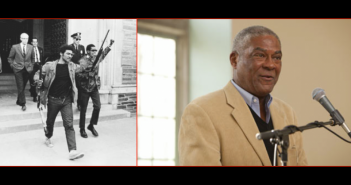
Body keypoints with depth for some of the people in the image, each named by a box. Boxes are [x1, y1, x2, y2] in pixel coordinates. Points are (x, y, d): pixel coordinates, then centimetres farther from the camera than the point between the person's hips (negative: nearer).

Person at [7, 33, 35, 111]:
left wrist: (31, 66, 10)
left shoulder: (31, 47, 4)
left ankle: (19, 101, 26)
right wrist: (13, 65, 0)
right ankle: (23, 103, -6)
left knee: (23, 87, 9)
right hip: (18, 69, -3)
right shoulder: (15, 47, -3)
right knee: (20, 87, -9)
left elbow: (32, 58, 17)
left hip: (27, 69, 3)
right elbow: (10, 58, 7)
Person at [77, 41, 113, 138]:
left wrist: (109, 45, 23)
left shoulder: (96, 58, 6)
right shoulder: (83, 61, -12)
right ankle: (82, 129, 18)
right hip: (85, 87, -5)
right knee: (83, 109, 4)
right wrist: (88, 74, -27)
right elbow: (79, 74, -18)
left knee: (98, 106, -5)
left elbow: (103, 53, 26)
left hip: (95, 87, 5)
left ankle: (91, 125, 15)